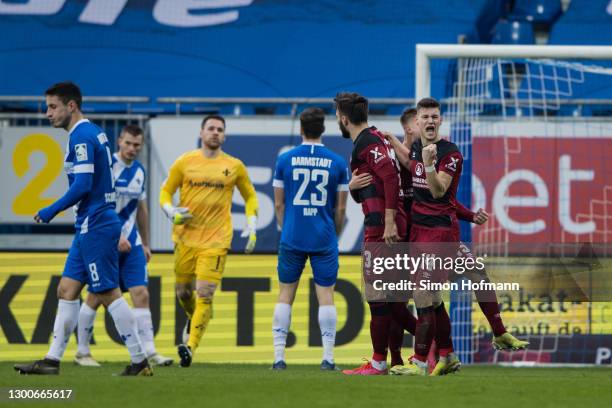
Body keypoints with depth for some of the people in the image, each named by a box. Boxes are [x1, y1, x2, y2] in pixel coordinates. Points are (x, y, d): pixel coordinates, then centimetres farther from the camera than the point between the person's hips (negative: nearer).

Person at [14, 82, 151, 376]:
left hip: (95, 227, -10)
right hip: (90, 227, 10)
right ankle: (52, 360, 9)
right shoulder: (94, 133, 16)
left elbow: (83, 185, -21)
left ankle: (140, 361, -4)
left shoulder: (81, 137, -14)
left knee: (108, 294, -7)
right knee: (67, 290, 8)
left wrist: (52, 211, -12)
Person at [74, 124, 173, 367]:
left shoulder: (139, 171, 10)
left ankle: (149, 352, -7)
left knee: (141, 294, -4)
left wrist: (145, 244, 21)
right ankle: (82, 352, 12)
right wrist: (116, 237, -22)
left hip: (131, 243, 6)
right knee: (96, 296, 0)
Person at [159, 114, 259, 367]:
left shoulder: (234, 166, 5)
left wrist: (252, 227, 5)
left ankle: (191, 346, -18)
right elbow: (165, 192, 11)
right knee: (183, 292, 10)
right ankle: (194, 319, 43)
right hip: (186, 237, 2)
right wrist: (171, 212, -9)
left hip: (215, 240, -2)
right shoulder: (185, 162, 4)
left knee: (204, 294, -14)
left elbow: (250, 197, 17)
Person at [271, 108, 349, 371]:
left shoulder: (285, 159, 0)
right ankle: (328, 357, -3)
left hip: (292, 238, 0)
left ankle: (279, 356, 4)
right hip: (324, 239, 0)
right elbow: (341, 207, 3)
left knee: (285, 295, 8)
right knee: (326, 296, 2)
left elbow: (279, 204, 4)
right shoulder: (337, 162, -1)